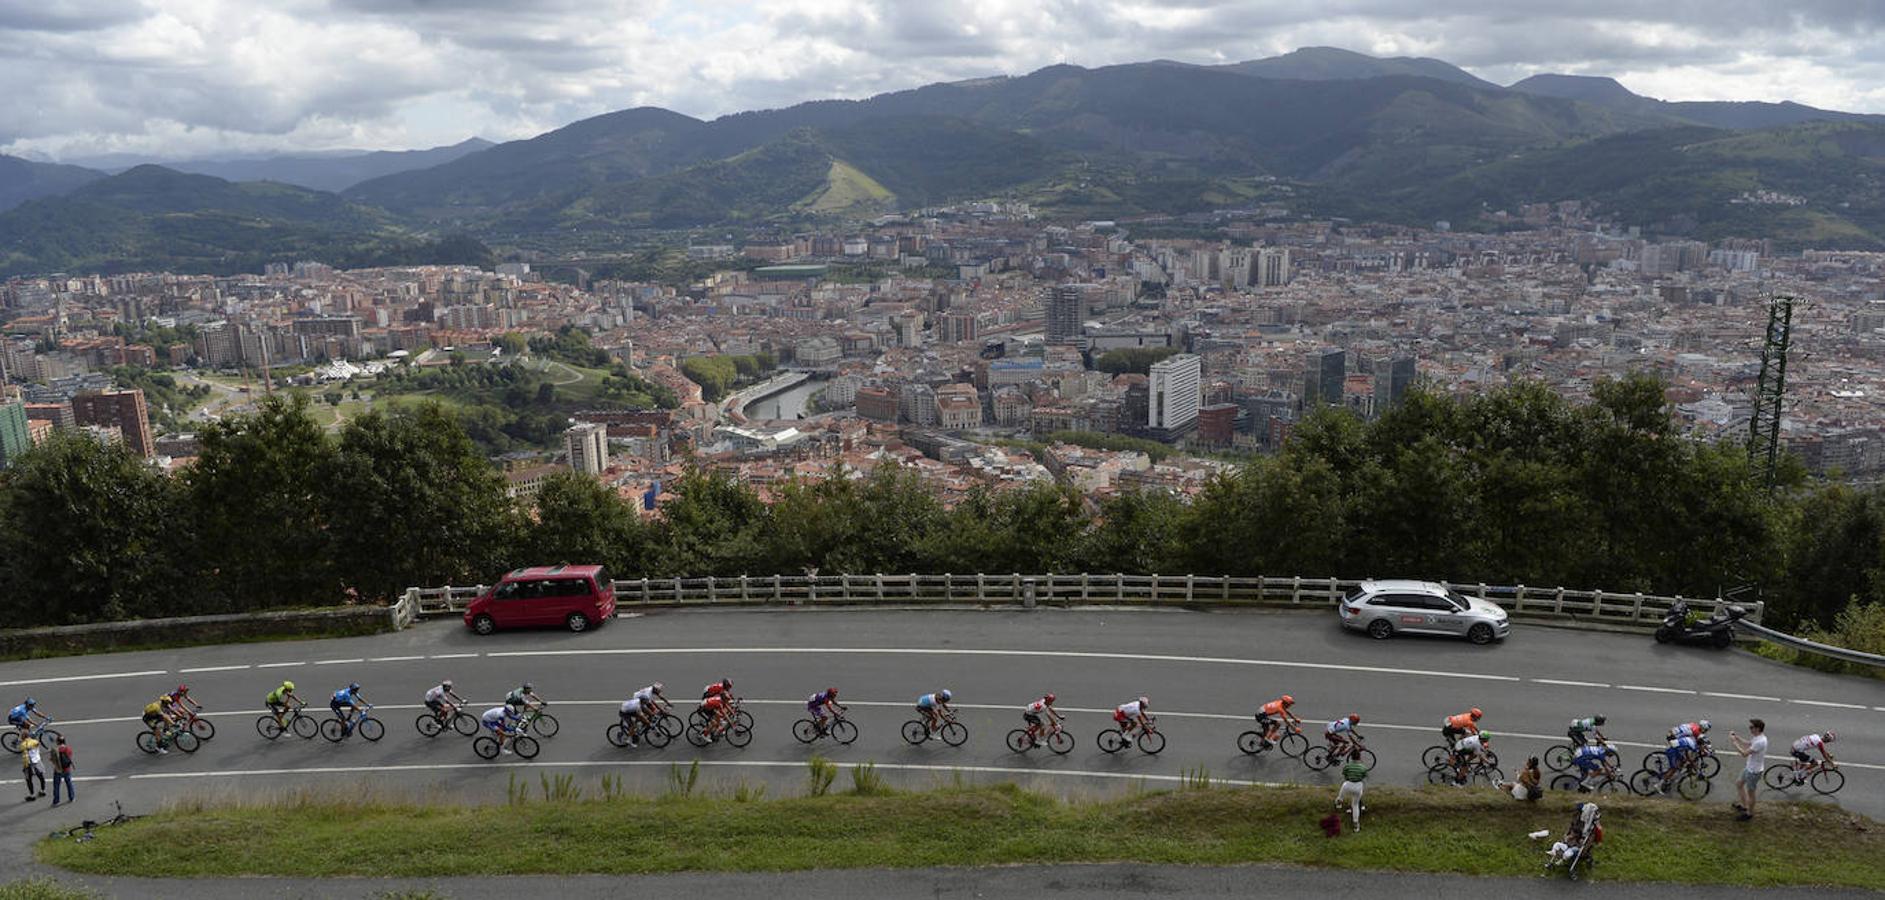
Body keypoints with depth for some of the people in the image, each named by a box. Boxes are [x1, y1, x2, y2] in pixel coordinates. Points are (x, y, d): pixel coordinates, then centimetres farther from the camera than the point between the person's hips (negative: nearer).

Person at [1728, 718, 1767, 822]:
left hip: (1754, 771, -10)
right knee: (1738, 783, 25)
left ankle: (1749, 813, 28)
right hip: (1749, 767, 10)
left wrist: (1734, 741, -23)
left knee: (1750, 793, 9)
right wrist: (1737, 737, 5)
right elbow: (1748, 744, 17)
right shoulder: (1757, 737, -2)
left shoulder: (1760, 742, -34)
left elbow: (1744, 753, -30)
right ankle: (1744, 805, 40)